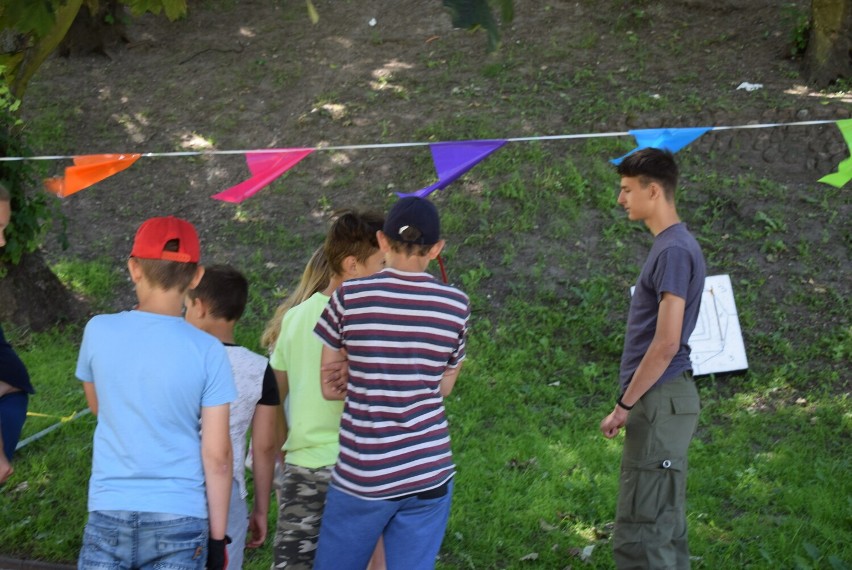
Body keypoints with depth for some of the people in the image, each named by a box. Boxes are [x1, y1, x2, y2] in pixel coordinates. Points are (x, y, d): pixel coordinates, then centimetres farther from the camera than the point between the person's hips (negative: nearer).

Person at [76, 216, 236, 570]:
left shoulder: (99, 331, -3)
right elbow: (217, 456, -7)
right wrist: (218, 538, 1)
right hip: (179, 518, -1)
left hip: (109, 513, 1)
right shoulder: (207, 350, -9)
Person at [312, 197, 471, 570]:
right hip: (430, 474, 2)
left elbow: (328, 386, 1)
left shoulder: (349, 296, -5)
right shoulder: (456, 305, 0)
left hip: (362, 477, -2)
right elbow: (445, 386, 10)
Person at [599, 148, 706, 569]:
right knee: (665, 527, 15)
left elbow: (666, 344, -20)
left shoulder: (674, 250, -16)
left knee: (638, 534, -7)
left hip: (659, 402, -10)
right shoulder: (669, 245, 14)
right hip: (662, 401, 10)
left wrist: (624, 404, -14)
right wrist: (633, 402, 20)